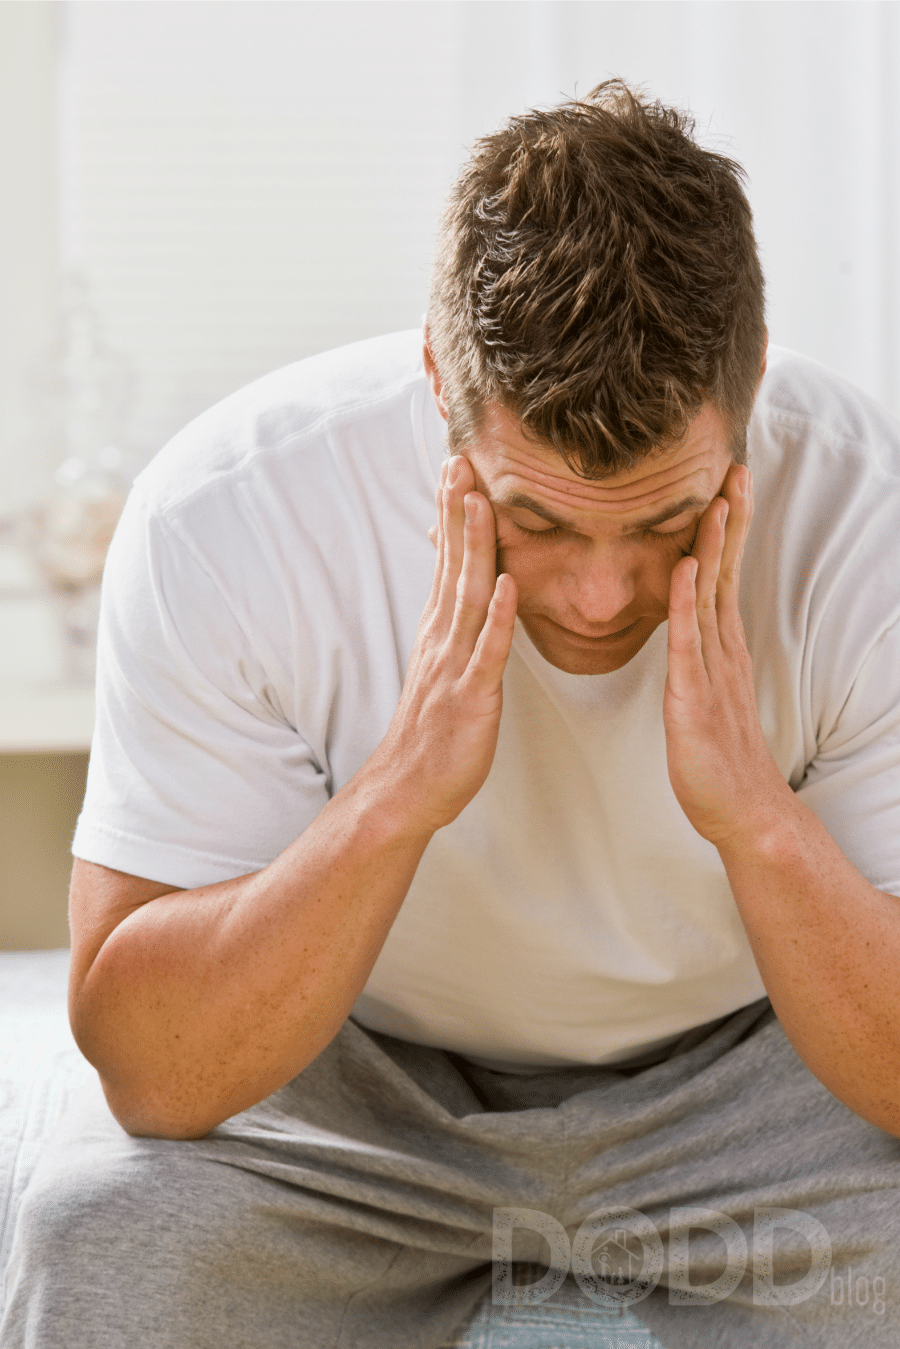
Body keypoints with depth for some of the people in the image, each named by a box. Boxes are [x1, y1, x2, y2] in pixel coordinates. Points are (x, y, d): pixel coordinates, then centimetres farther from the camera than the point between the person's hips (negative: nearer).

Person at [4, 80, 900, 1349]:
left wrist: (756, 814, -39)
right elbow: (148, 1075, -25)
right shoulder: (222, 519, -25)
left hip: (735, 1073, 0)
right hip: (350, 1069, 0)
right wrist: (398, 792, -38)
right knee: (103, 1231, -28)